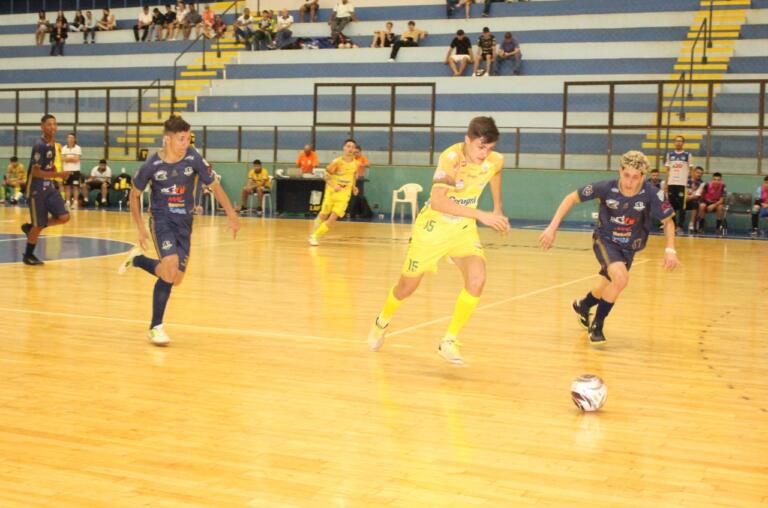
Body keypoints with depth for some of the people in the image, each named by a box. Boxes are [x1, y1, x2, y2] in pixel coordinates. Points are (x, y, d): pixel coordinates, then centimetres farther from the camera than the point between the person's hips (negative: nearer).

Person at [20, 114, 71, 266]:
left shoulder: (53, 144, 7)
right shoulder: (39, 145, -19)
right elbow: (35, 172, -22)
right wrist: (57, 174, -26)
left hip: (49, 187, 8)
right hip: (36, 190, -8)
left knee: (64, 217, -5)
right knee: (39, 225, -1)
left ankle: (30, 227, 16)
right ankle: (28, 255, 19)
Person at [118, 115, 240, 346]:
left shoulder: (194, 158, -11)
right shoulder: (152, 165, -14)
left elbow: (214, 185, 0)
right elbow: (135, 194, 1)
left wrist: (232, 215, -4)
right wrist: (140, 227, -4)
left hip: (184, 222, 4)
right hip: (161, 219, -3)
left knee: (175, 278, 4)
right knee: (170, 267, -25)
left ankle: (137, 259, 31)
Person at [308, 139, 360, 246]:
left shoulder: (356, 164, -2)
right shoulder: (337, 161, -14)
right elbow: (327, 174, -7)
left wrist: (354, 186, 5)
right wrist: (333, 186, -22)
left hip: (344, 194, 2)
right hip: (332, 192, -2)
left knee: (333, 218, -11)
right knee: (324, 215, 11)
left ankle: (315, 236, 1)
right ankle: (313, 234, 36)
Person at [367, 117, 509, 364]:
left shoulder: (495, 161, -12)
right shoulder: (451, 157, -29)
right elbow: (437, 201, -41)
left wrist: (498, 209, 17)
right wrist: (481, 215, -45)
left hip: (464, 228, 4)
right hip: (433, 226, -3)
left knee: (477, 279, -21)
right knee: (408, 286, 10)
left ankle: (449, 342, -5)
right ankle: (382, 322, 43)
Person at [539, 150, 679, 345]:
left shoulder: (651, 194, -25)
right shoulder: (606, 188, -27)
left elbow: (668, 220, -11)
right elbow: (571, 198, -16)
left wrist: (670, 250, -23)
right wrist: (552, 228, -21)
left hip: (629, 247, 3)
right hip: (605, 239, -3)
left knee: (609, 287, 18)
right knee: (621, 278, -28)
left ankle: (582, 306, 53)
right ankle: (596, 325, -7)